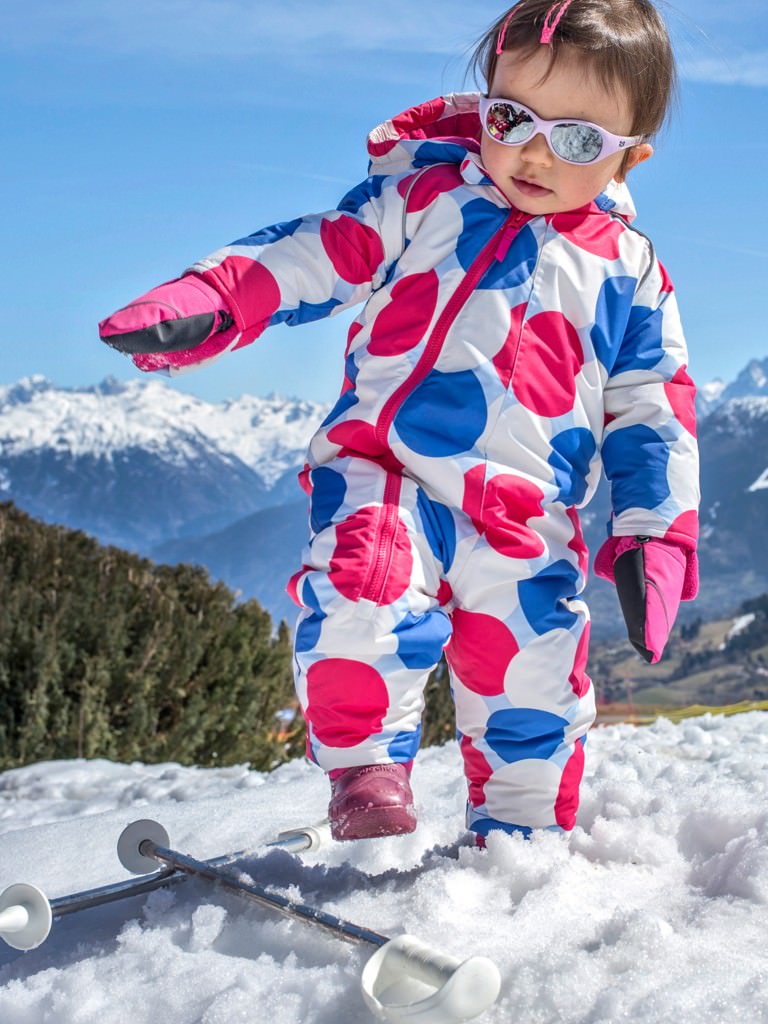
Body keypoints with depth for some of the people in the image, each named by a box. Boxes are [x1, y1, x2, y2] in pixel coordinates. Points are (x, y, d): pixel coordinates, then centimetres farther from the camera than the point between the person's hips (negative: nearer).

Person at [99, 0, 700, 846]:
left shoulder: (630, 274, 10)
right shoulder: (424, 198, 6)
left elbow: (652, 410, 13)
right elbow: (316, 253, 2)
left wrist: (653, 535, 4)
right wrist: (208, 301, -14)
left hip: (527, 527, 2)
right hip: (385, 474, -2)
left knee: (532, 689, 7)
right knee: (364, 591, -30)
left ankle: (518, 832, 33)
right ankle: (366, 769, -7)